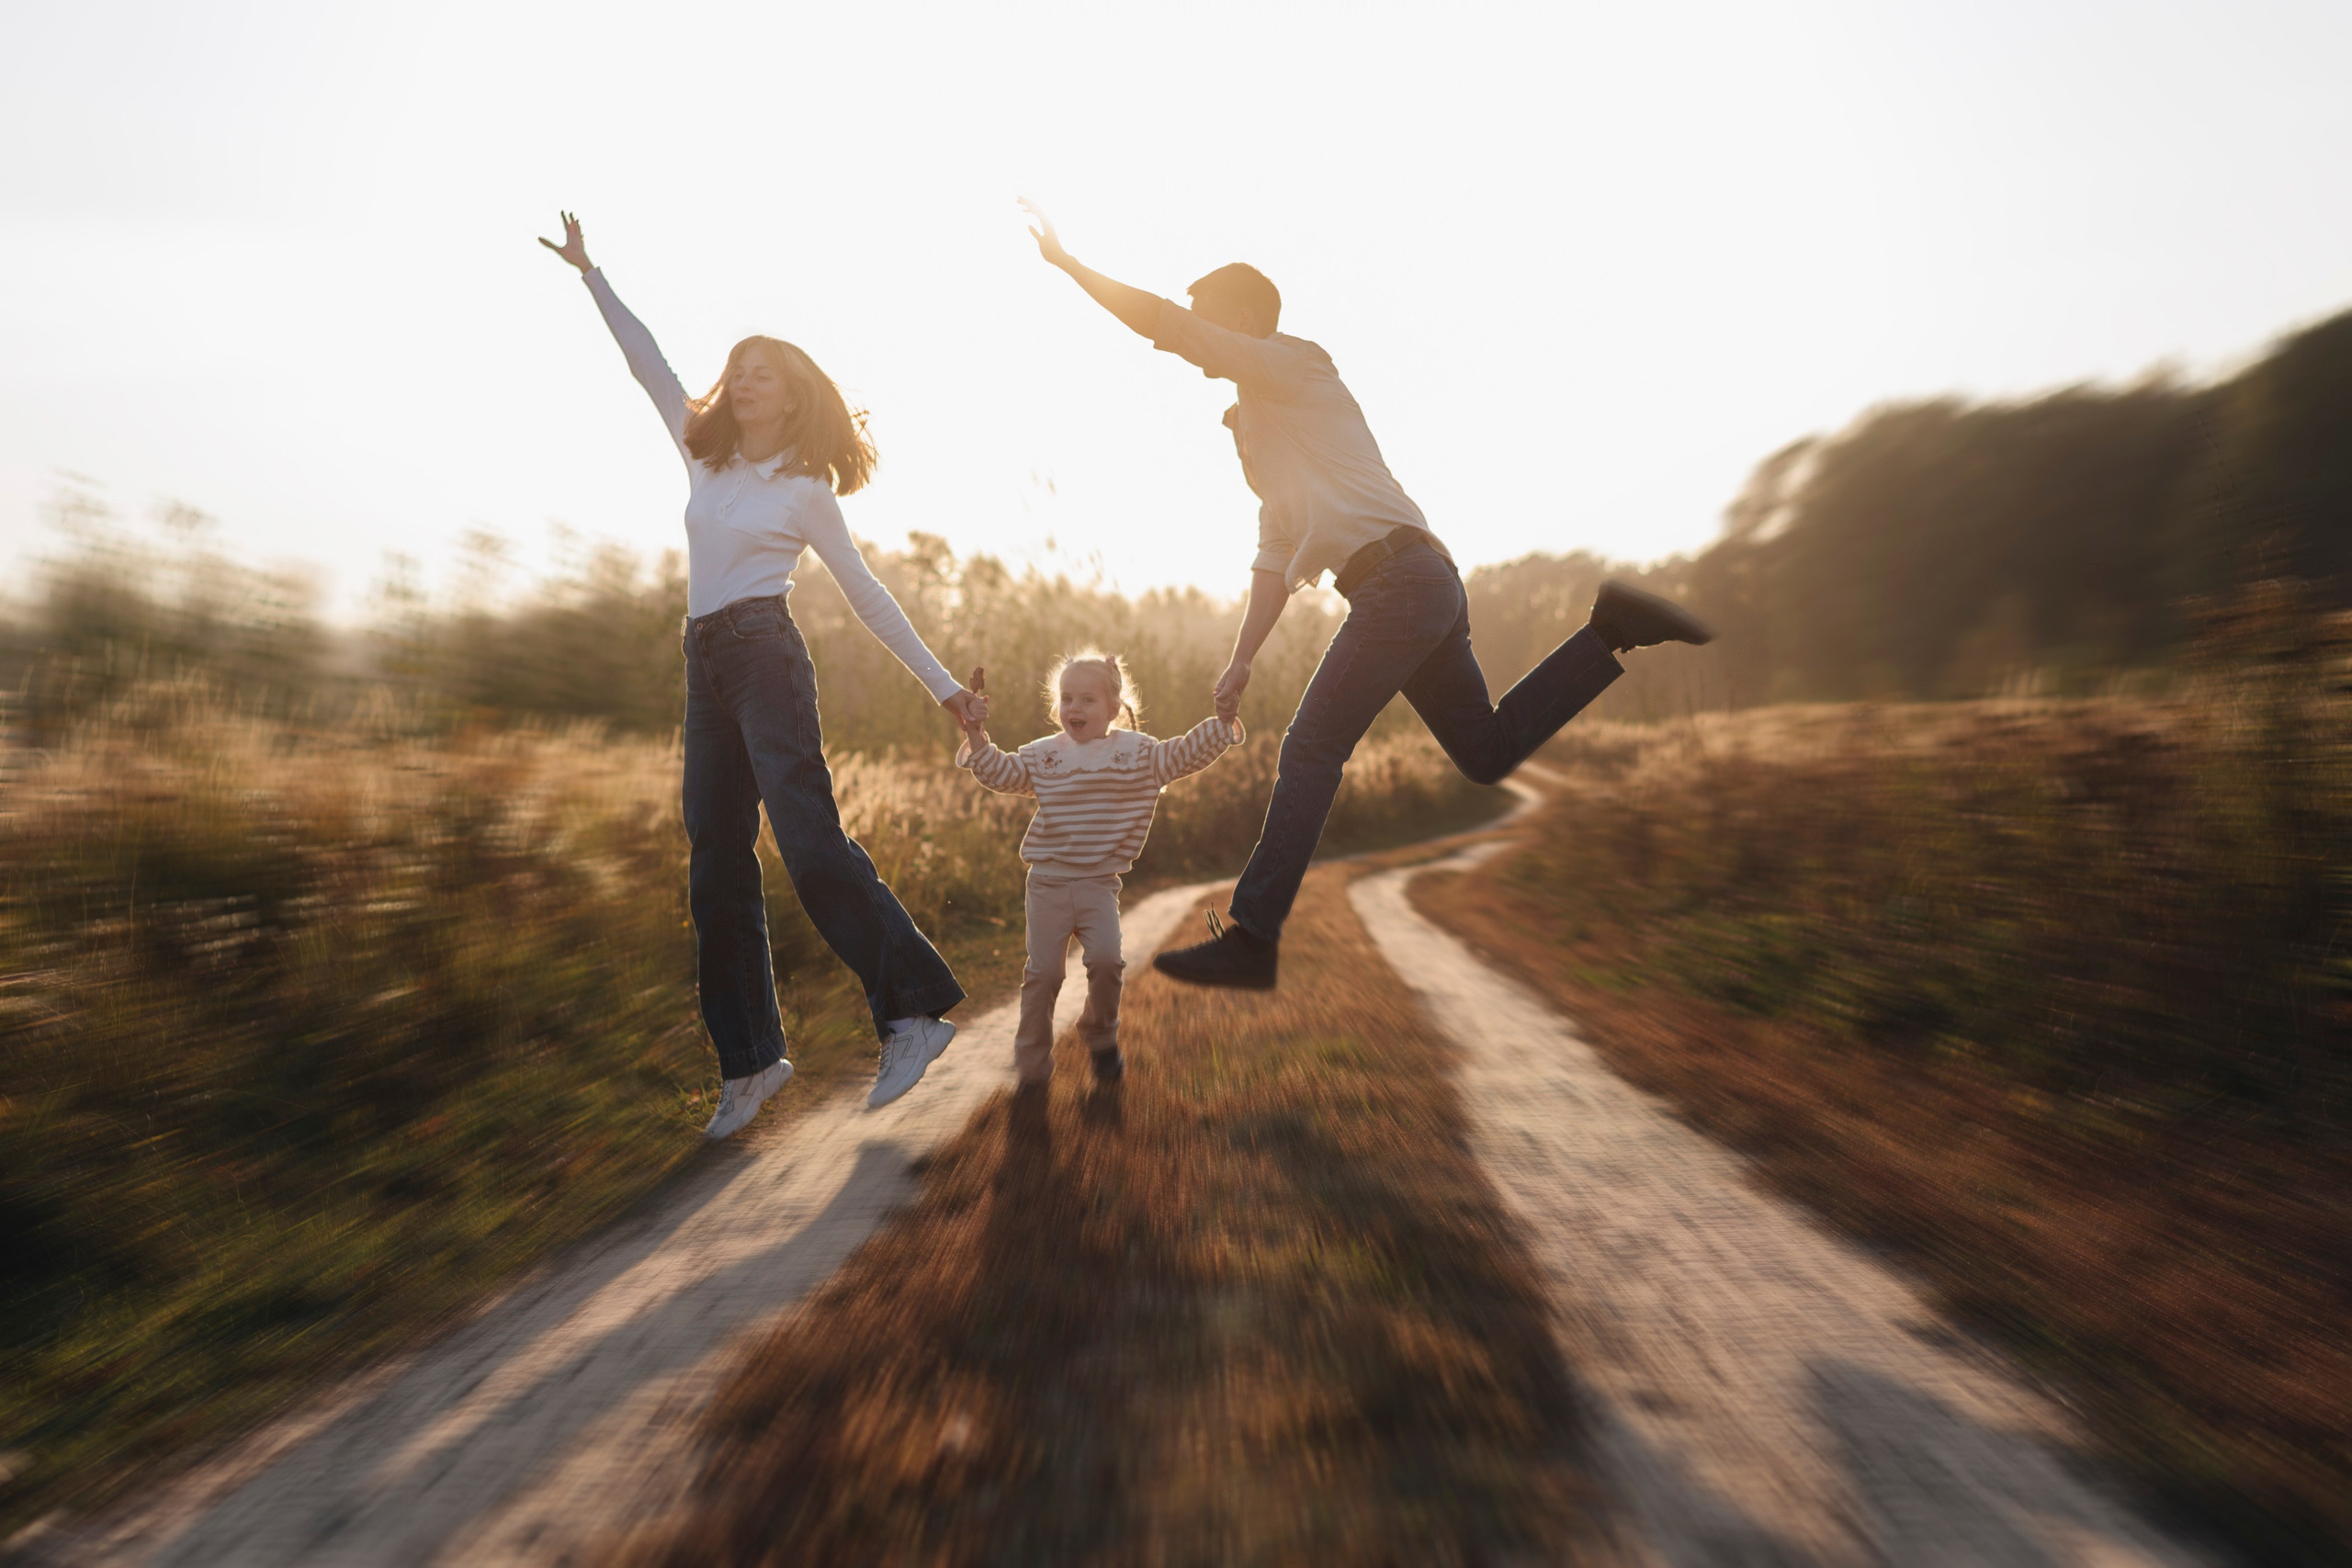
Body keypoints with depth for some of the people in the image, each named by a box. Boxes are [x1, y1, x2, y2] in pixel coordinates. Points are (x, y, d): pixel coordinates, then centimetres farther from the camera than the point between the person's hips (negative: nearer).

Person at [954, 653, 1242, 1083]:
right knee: (1043, 971, 2)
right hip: (1047, 883, 1)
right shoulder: (1042, 754, 6)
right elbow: (999, 772, 8)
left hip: (1099, 883, -1)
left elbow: (1186, 753, -1)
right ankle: (1032, 1064, 20)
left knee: (1106, 959, -15)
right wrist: (977, 734, -4)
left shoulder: (1137, 753, 2)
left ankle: (1101, 1036, 16)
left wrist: (1224, 720, -11)